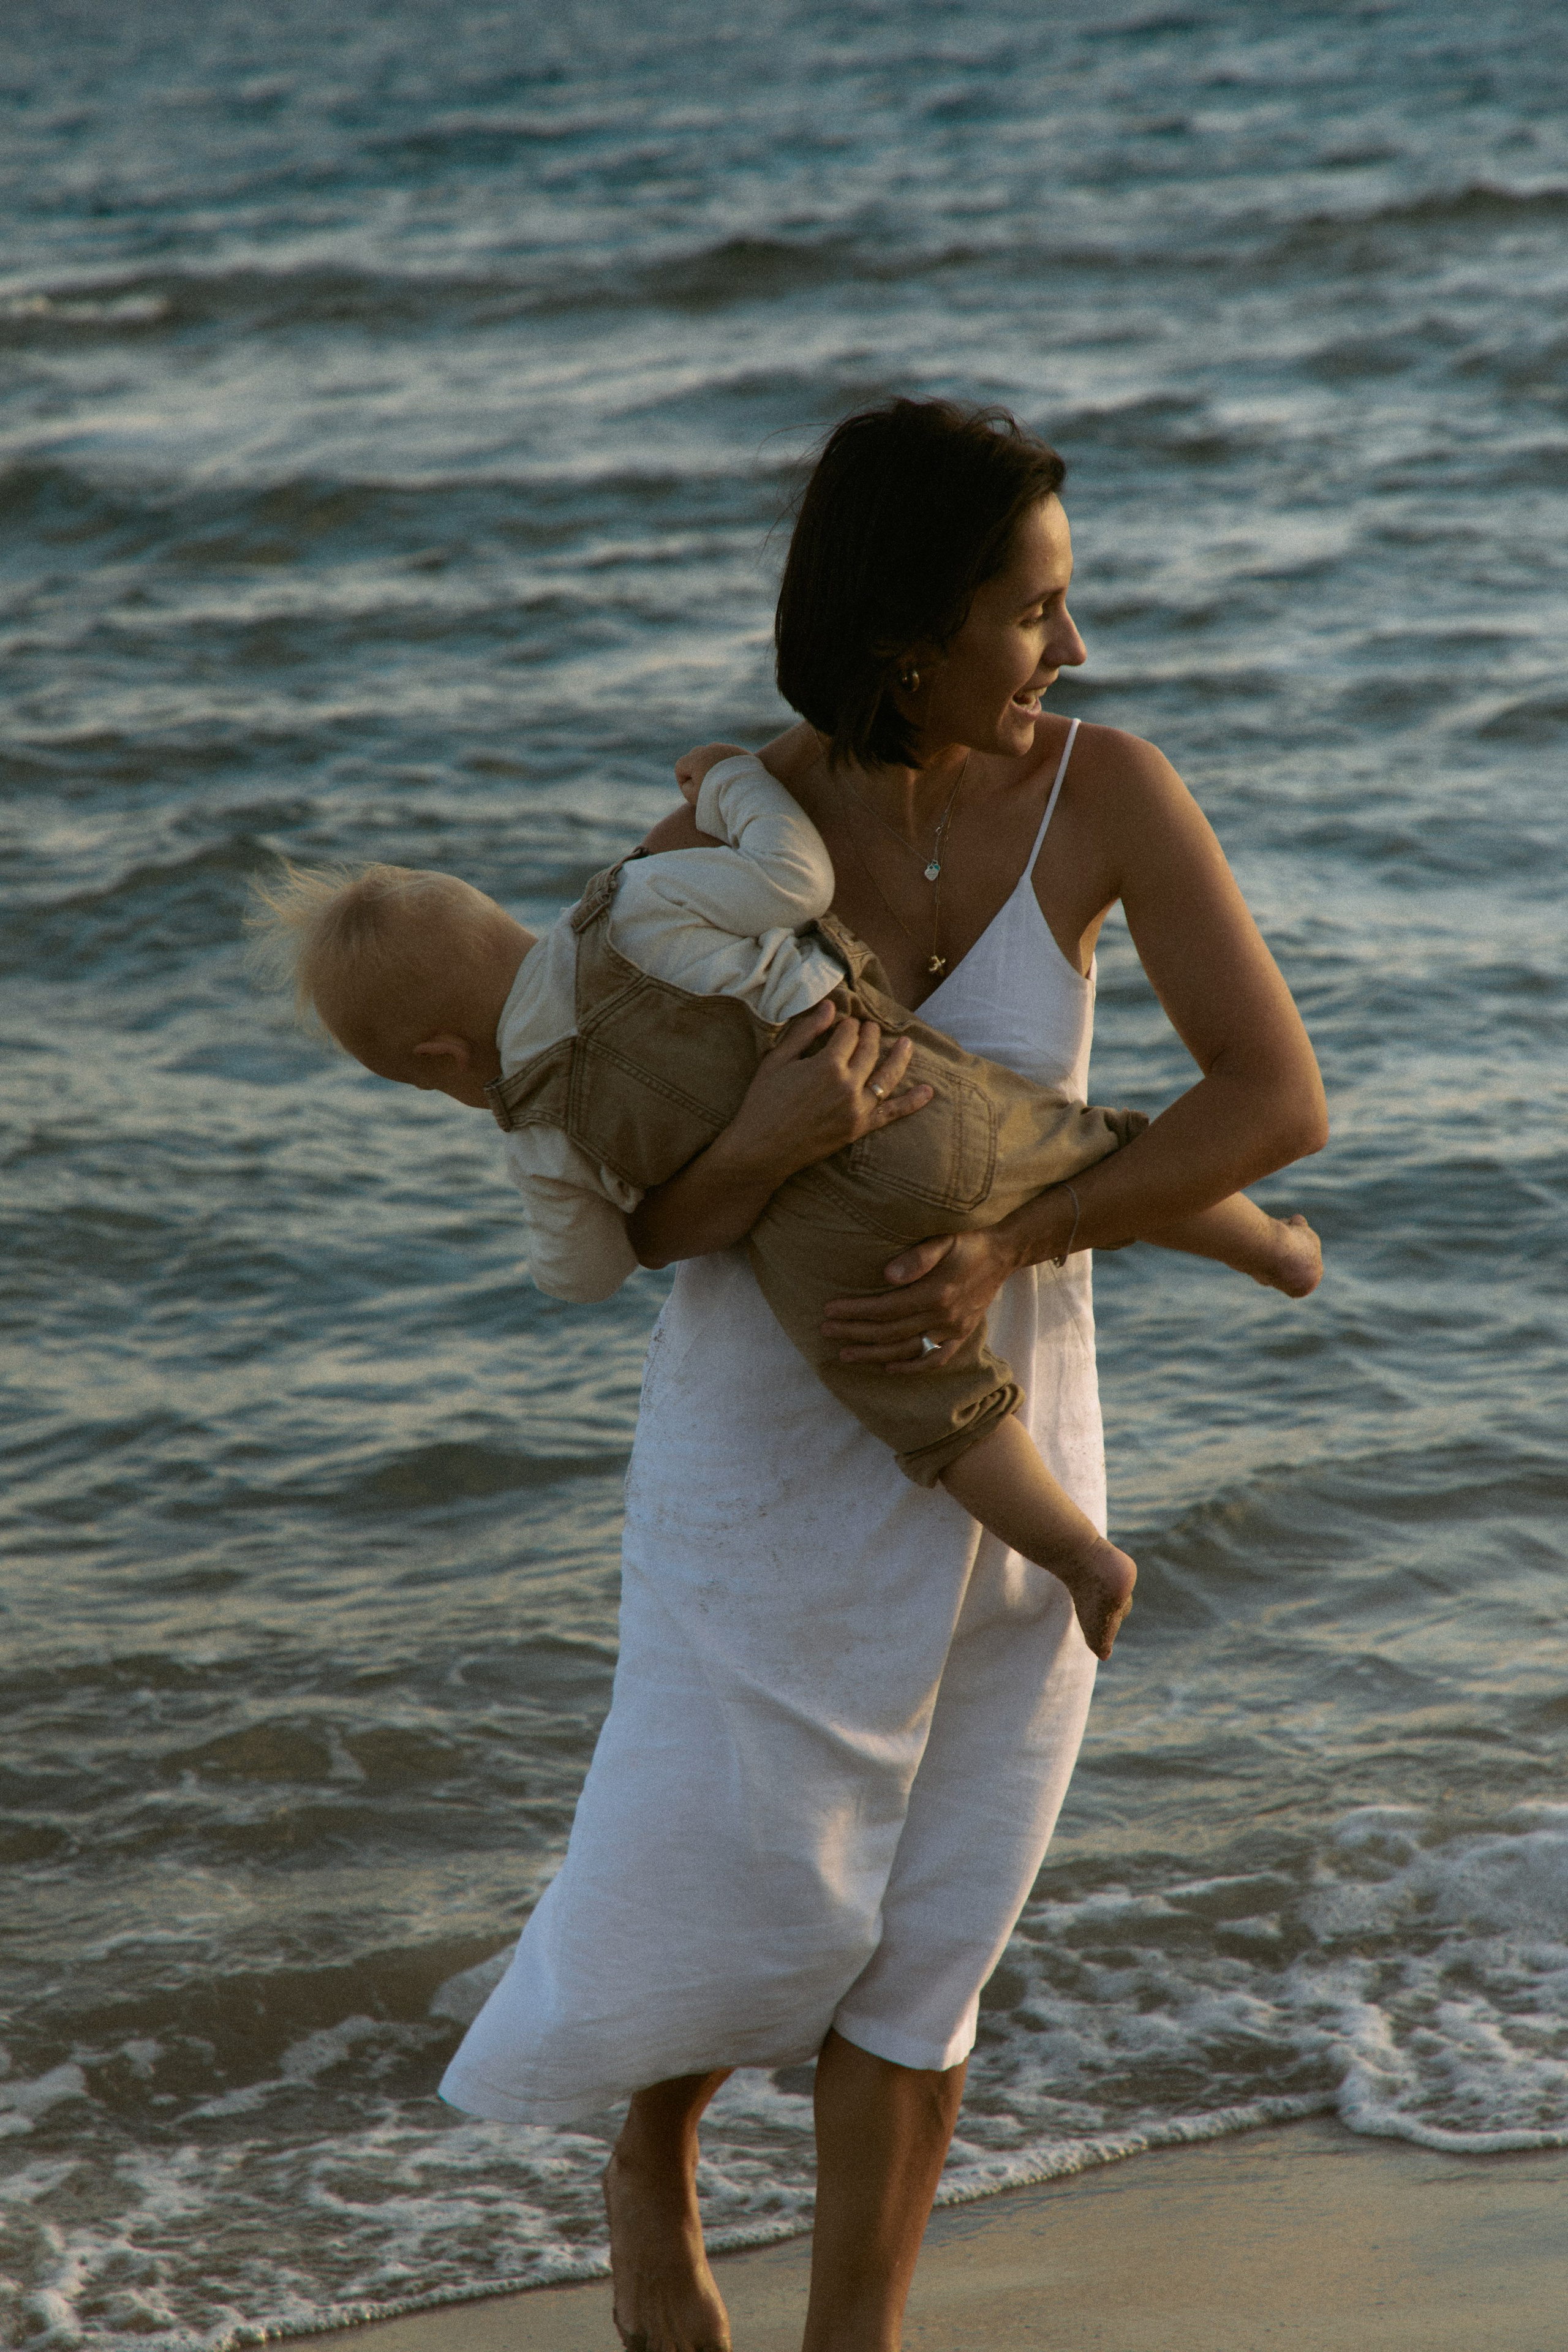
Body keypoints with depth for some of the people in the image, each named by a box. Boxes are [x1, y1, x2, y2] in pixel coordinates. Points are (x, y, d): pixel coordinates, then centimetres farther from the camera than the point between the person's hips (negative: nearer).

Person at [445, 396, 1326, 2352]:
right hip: (764, 1436, -1)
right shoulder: (712, 845, -15)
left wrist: (1008, 1248, -27)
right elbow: (635, 1218, -13)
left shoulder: (1108, 790, -15)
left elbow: (1278, 1099, -19)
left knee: (923, 1941, 7)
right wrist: (761, 1149, -36)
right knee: (739, 1893, 1)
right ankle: (653, 2156, 37)